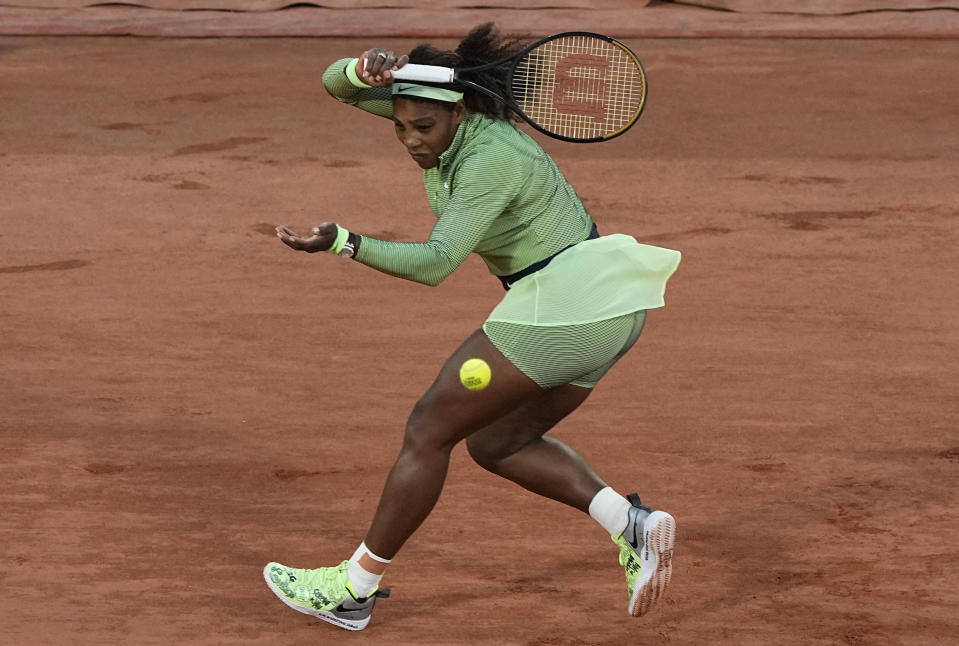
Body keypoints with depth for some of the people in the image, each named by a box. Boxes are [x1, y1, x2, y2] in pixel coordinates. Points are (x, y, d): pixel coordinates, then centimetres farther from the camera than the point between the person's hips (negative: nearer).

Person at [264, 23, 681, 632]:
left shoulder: (490, 162, -24)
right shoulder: (440, 115, 3)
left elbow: (435, 264, -33)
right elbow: (337, 84, 5)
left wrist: (343, 242, -43)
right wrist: (367, 68, -19)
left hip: (561, 302, -10)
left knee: (430, 429, -2)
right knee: (498, 444, 19)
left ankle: (355, 587, 7)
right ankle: (632, 524, 2)